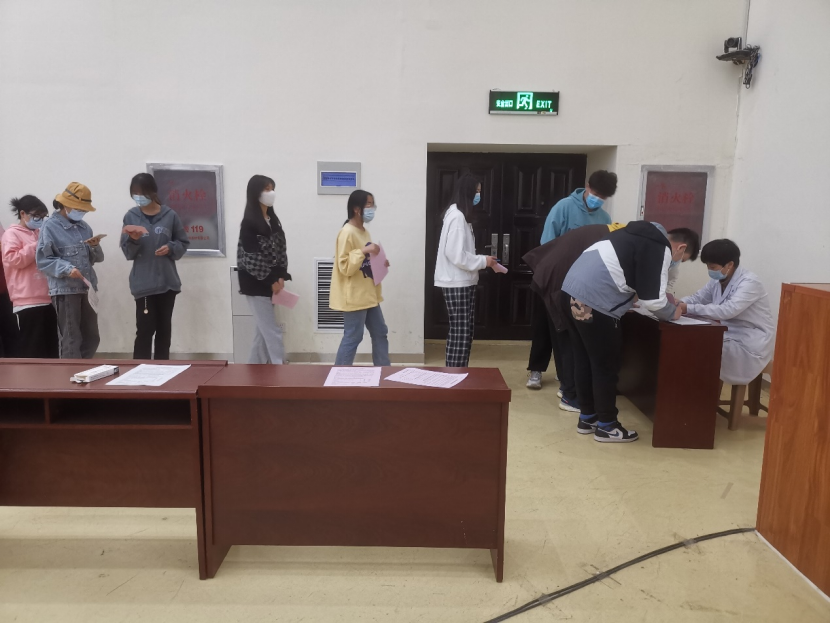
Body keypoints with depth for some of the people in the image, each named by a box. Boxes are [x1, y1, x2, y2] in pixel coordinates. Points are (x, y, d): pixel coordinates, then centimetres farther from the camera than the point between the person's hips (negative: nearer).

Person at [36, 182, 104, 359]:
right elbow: (42, 260, -9)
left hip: (87, 288, 6)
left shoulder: (84, 227, 14)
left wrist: (95, 247, -5)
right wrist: (67, 269, -23)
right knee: (71, 340, -3)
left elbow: (97, 258, 16)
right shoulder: (50, 226, -4)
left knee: (92, 338, 10)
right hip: (65, 290, -6)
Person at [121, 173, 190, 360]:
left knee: (164, 329, 11)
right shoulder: (131, 216, 1)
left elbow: (183, 244, 7)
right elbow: (128, 253, 1)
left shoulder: (170, 215, -1)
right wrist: (133, 240, -19)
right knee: (145, 329, -6)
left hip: (167, 282, 1)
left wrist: (171, 248, -13)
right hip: (143, 284, -1)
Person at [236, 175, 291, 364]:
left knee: (264, 331, 12)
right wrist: (271, 281, -11)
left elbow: (281, 250, 9)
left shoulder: (273, 220, 12)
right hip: (256, 285, -7)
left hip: (271, 283, 8)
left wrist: (281, 277, -4)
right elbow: (252, 257, -15)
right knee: (273, 332, -6)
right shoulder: (249, 223, -11)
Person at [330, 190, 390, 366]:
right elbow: (345, 267, -20)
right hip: (354, 296, -10)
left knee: (380, 333, 14)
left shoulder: (364, 231, 12)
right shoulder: (347, 233, -16)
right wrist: (363, 251, -27)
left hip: (368, 294, 10)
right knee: (352, 338, -4)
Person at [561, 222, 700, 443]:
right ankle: (606, 426, 17)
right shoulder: (660, 249, -5)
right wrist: (672, 312, 11)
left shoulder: (646, 234, 24)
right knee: (606, 366, 5)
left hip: (572, 290, 10)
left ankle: (587, 418, 31)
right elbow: (652, 300, -9)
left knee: (584, 360, 19)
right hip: (593, 302, -10)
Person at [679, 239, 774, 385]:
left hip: (751, 343, -8)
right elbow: (697, 298, 5)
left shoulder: (749, 282, -23)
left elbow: (727, 311, -36)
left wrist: (688, 309, -38)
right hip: (730, 336, 8)